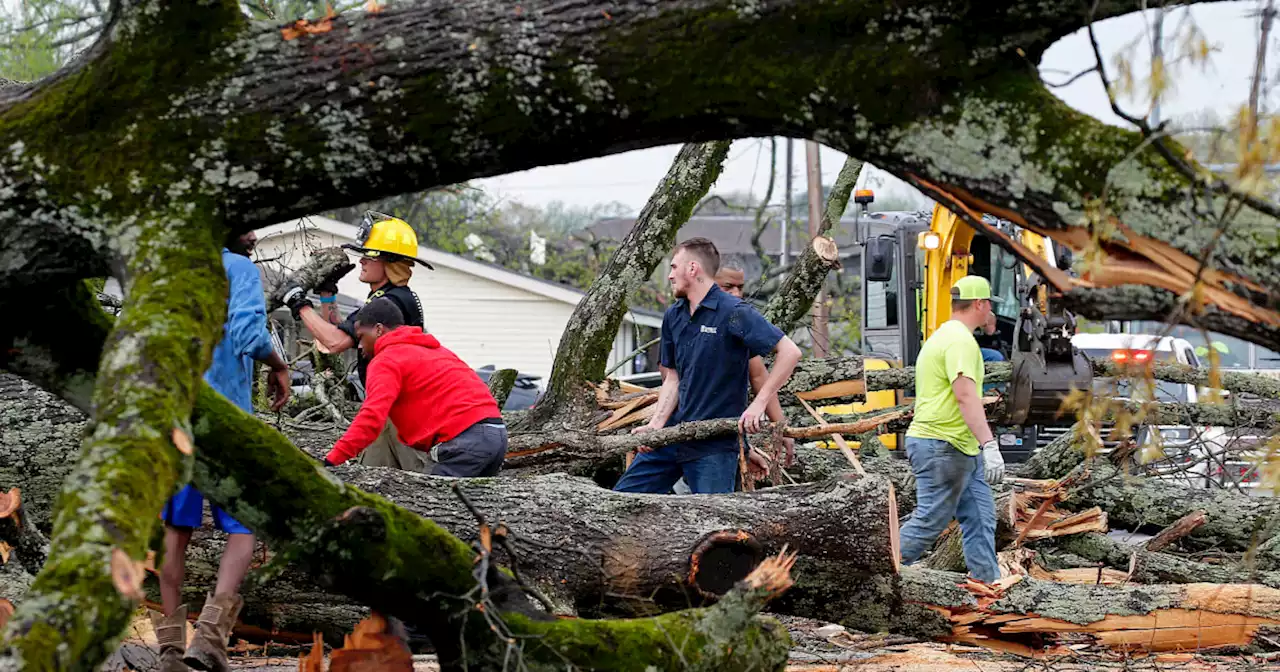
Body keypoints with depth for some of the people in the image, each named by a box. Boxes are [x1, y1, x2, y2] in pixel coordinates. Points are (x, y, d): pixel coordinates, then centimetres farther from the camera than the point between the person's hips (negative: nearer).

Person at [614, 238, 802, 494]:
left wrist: (758, 404, -21)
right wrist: (656, 424, -4)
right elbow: (673, 379, 12)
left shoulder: (733, 313, -14)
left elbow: (789, 352, -18)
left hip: (715, 444, -7)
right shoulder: (673, 316, 10)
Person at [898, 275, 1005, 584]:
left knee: (981, 521, 8)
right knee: (929, 522, -6)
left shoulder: (943, 335, 17)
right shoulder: (961, 341, -17)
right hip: (942, 447, -11)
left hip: (963, 450, 11)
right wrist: (989, 445, -37)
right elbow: (966, 396, -29)